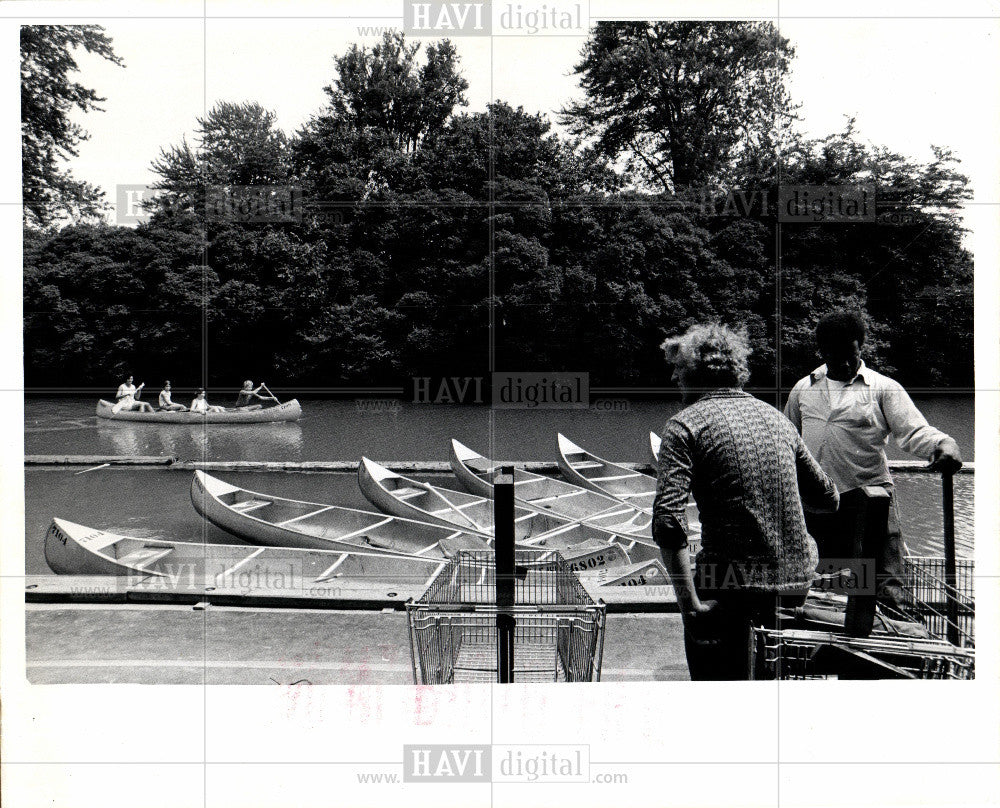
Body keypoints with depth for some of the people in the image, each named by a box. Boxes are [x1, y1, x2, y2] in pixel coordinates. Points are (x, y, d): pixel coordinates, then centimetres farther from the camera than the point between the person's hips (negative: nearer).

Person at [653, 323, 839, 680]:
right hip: (797, 578, 6)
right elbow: (827, 498, 20)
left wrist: (687, 599, -16)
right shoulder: (776, 417, 12)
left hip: (731, 584, -6)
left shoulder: (685, 425, -5)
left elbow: (668, 520, -18)